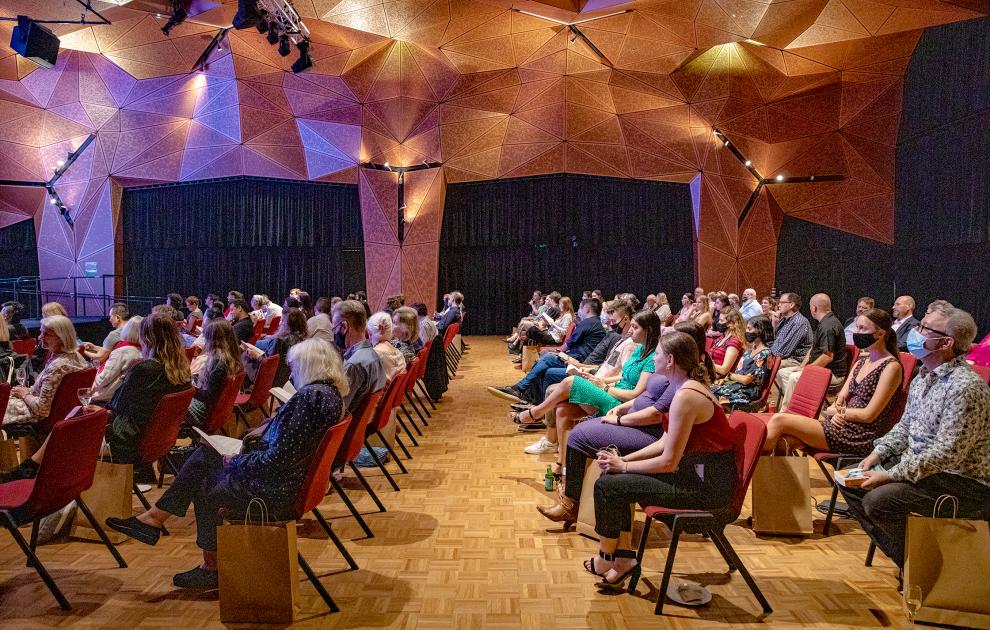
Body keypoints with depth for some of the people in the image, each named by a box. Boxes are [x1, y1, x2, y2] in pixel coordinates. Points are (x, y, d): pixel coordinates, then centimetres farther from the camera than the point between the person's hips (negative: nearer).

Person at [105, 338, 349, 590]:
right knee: (205, 455, 15)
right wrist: (266, 427, 9)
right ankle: (154, 517, 23)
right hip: (287, 477, 10)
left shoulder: (311, 396, -26)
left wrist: (236, 463, -11)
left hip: (276, 489, -10)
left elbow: (278, 459, -27)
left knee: (206, 488, 14)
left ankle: (212, 568, 31)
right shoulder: (330, 392, 5)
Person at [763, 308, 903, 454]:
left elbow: (868, 415, -14)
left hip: (860, 438, -8)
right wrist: (838, 413, -9)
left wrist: (834, 411, -3)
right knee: (783, 439, -14)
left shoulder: (891, 367, -10)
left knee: (779, 421, -15)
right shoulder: (862, 362, 16)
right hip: (843, 425, 8)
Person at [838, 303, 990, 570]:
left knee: (878, 500, -27)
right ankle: (903, 557, 12)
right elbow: (905, 425, 18)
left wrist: (890, 475, -24)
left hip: (962, 481, -10)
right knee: (850, 482, 5)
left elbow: (946, 454, -26)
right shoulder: (924, 376, 8)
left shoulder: (966, 386, -23)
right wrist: (878, 453, 2)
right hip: (918, 467, 10)